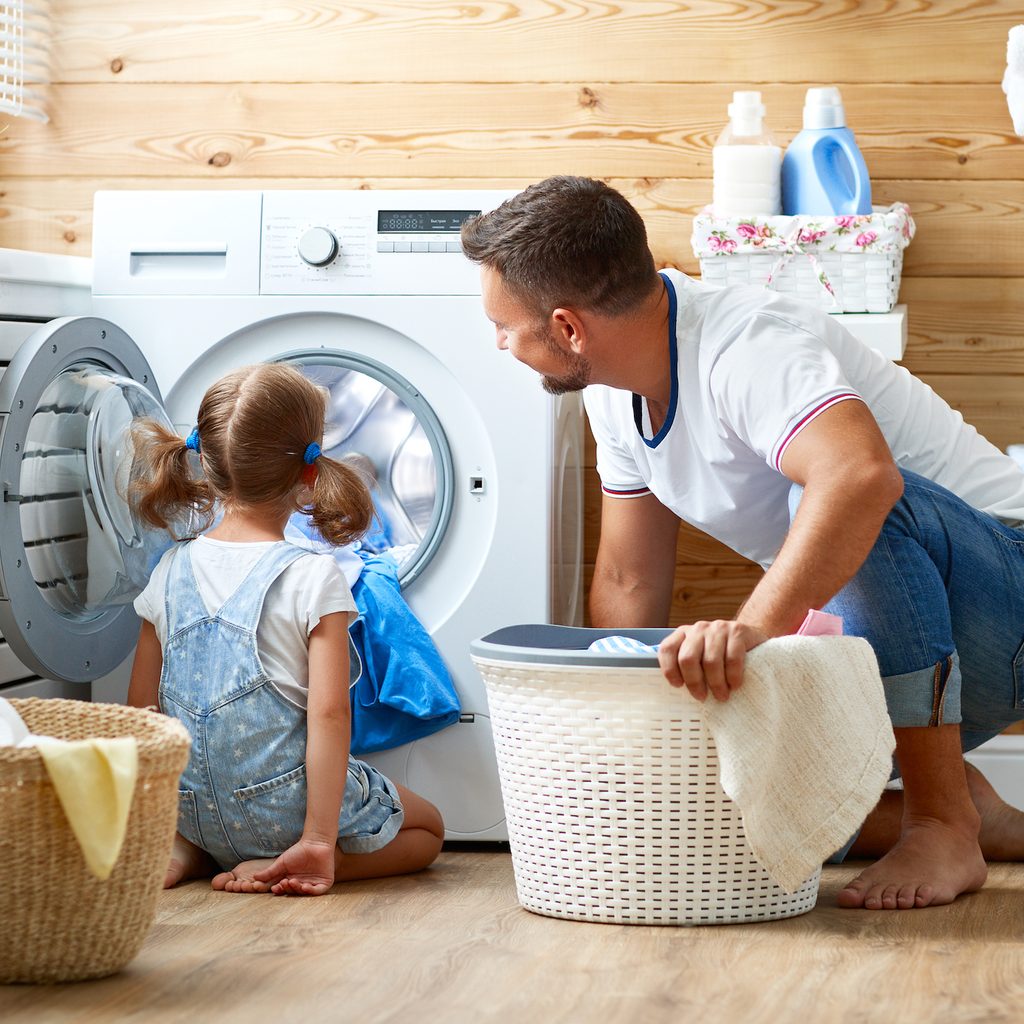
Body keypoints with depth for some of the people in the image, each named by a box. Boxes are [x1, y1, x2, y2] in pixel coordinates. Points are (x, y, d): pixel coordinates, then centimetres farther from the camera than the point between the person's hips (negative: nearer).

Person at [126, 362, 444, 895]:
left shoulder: (172, 572, 1)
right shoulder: (313, 578, -14)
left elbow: (141, 707, 5)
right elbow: (327, 714, -20)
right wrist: (318, 841, -17)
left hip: (192, 811, 6)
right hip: (284, 807, -6)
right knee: (427, 828, 20)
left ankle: (187, 851, 8)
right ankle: (275, 868, -4)